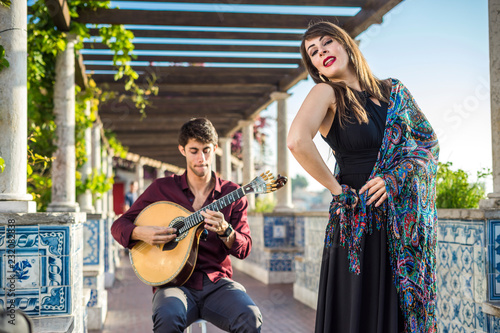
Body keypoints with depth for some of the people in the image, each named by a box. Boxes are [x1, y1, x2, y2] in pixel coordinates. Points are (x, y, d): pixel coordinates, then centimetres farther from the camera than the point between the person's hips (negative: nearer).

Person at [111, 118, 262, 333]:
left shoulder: (231, 193, 8)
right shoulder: (162, 188, 7)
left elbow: (244, 249, 4)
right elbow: (119, 225, 10)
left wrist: (225, 231, -18)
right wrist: (141, 233, -12)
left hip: (217, 283, 1)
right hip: (175, 281, 0)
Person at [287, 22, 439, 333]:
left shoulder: (393, 91, 9)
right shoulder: (327, 92, -5)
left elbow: (430, 141, 9)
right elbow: (298, 141, -23)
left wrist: (394, 179, -7)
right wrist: (336, 188, -15)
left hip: (407, 222, 4)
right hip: (360, 222, -4)